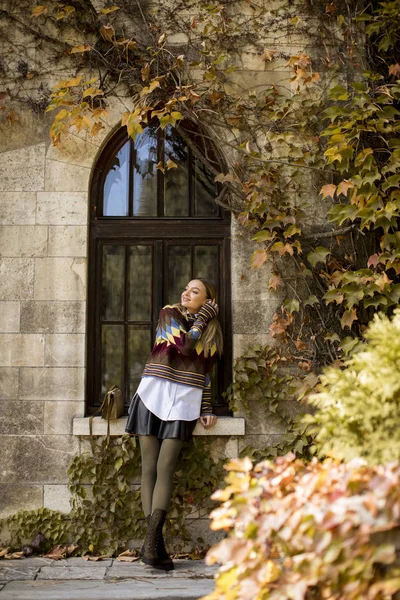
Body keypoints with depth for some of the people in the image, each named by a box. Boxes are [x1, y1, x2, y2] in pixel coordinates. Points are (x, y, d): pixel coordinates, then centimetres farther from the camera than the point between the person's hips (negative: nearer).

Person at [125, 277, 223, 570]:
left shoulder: (212, 331, 15)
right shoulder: (169, 314, 7)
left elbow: (205, 371, 17)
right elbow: (185, 345, -9)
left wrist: (207, 409, 10)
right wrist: (202, 318, 2)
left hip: (185, 400, 1)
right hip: (154, 392, -1)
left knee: (165, 468, -11)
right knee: (150, 467, -6)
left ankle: (152, 540, -17)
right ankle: (155, 543, -7)